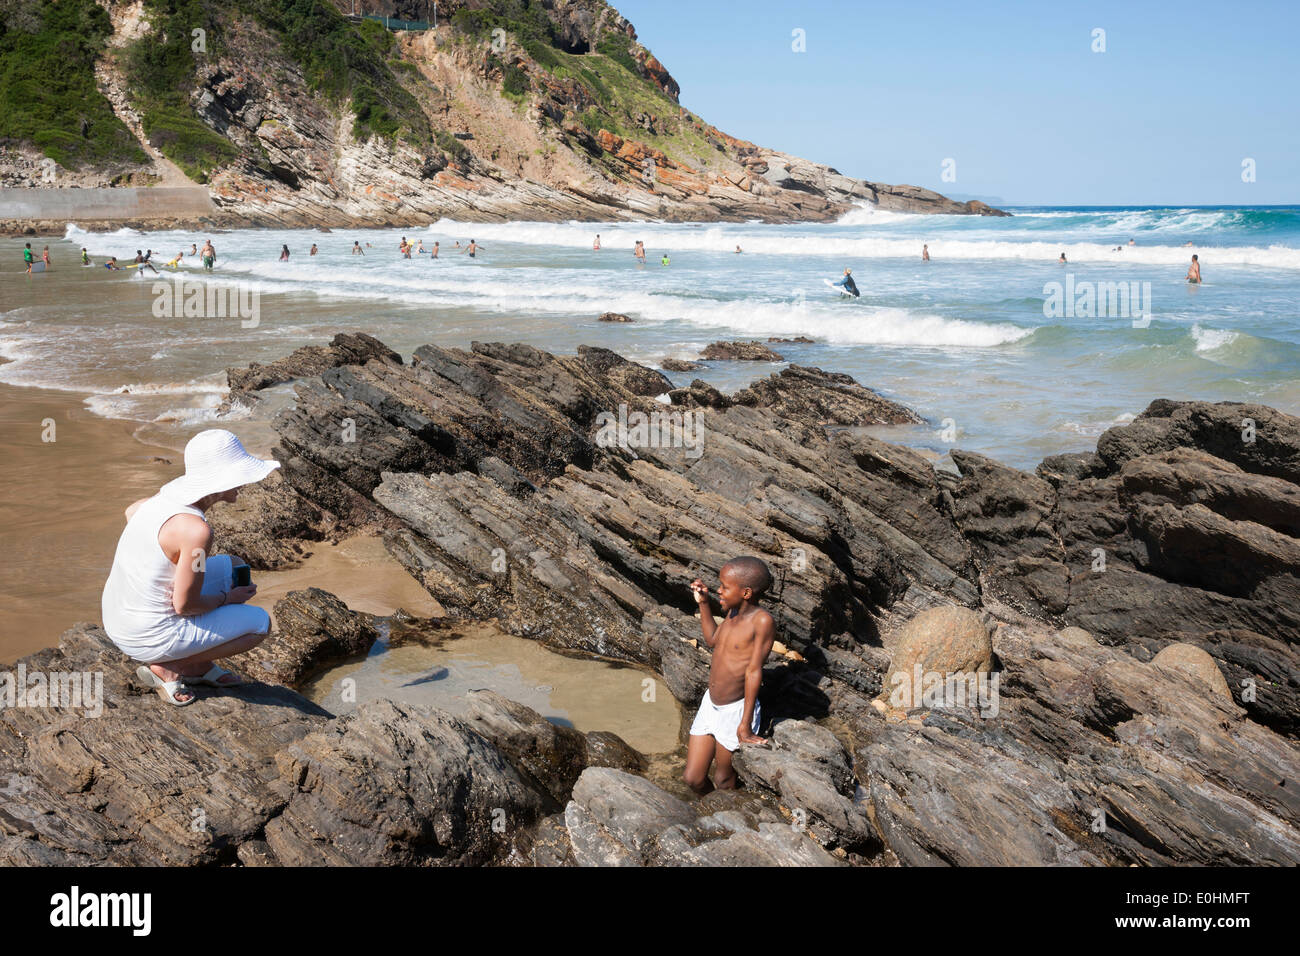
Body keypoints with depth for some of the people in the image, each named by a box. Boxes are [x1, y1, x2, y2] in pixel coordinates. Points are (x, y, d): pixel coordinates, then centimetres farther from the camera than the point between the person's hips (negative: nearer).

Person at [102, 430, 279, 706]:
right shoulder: (195, 529, -29)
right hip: (149, 638, -9)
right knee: (260, 623, 4)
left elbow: (132, 512, 22)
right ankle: (166, 668, 1)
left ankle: (200, 666, 23)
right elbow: (185, 605, -21)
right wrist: (226, 599, -3)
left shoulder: (170, 493, -3)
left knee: (233, 567, 21)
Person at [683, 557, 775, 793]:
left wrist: (745, 724, -17)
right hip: (710, 704, 7)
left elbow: (754, 670, -20)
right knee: (692, 779, 12)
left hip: (735, 709, -7)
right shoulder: (733, 611, 1)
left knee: (723, 781, 10)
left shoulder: (762, 621, -22)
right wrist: (704, 604, 9)